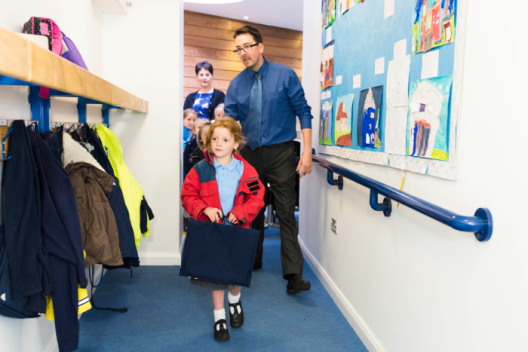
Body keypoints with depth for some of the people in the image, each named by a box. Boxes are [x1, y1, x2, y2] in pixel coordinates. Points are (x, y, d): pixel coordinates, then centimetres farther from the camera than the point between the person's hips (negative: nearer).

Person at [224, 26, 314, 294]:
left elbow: (303, 112, -3)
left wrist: (307, 152, -10)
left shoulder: (285, 75, -3)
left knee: (286, 212, -5)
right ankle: (252, 262, 31)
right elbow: (229, 121, 5)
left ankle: (293, 275, -1)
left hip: (280, 153, -4)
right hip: (250, 154, 4)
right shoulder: (236, 84, 6)